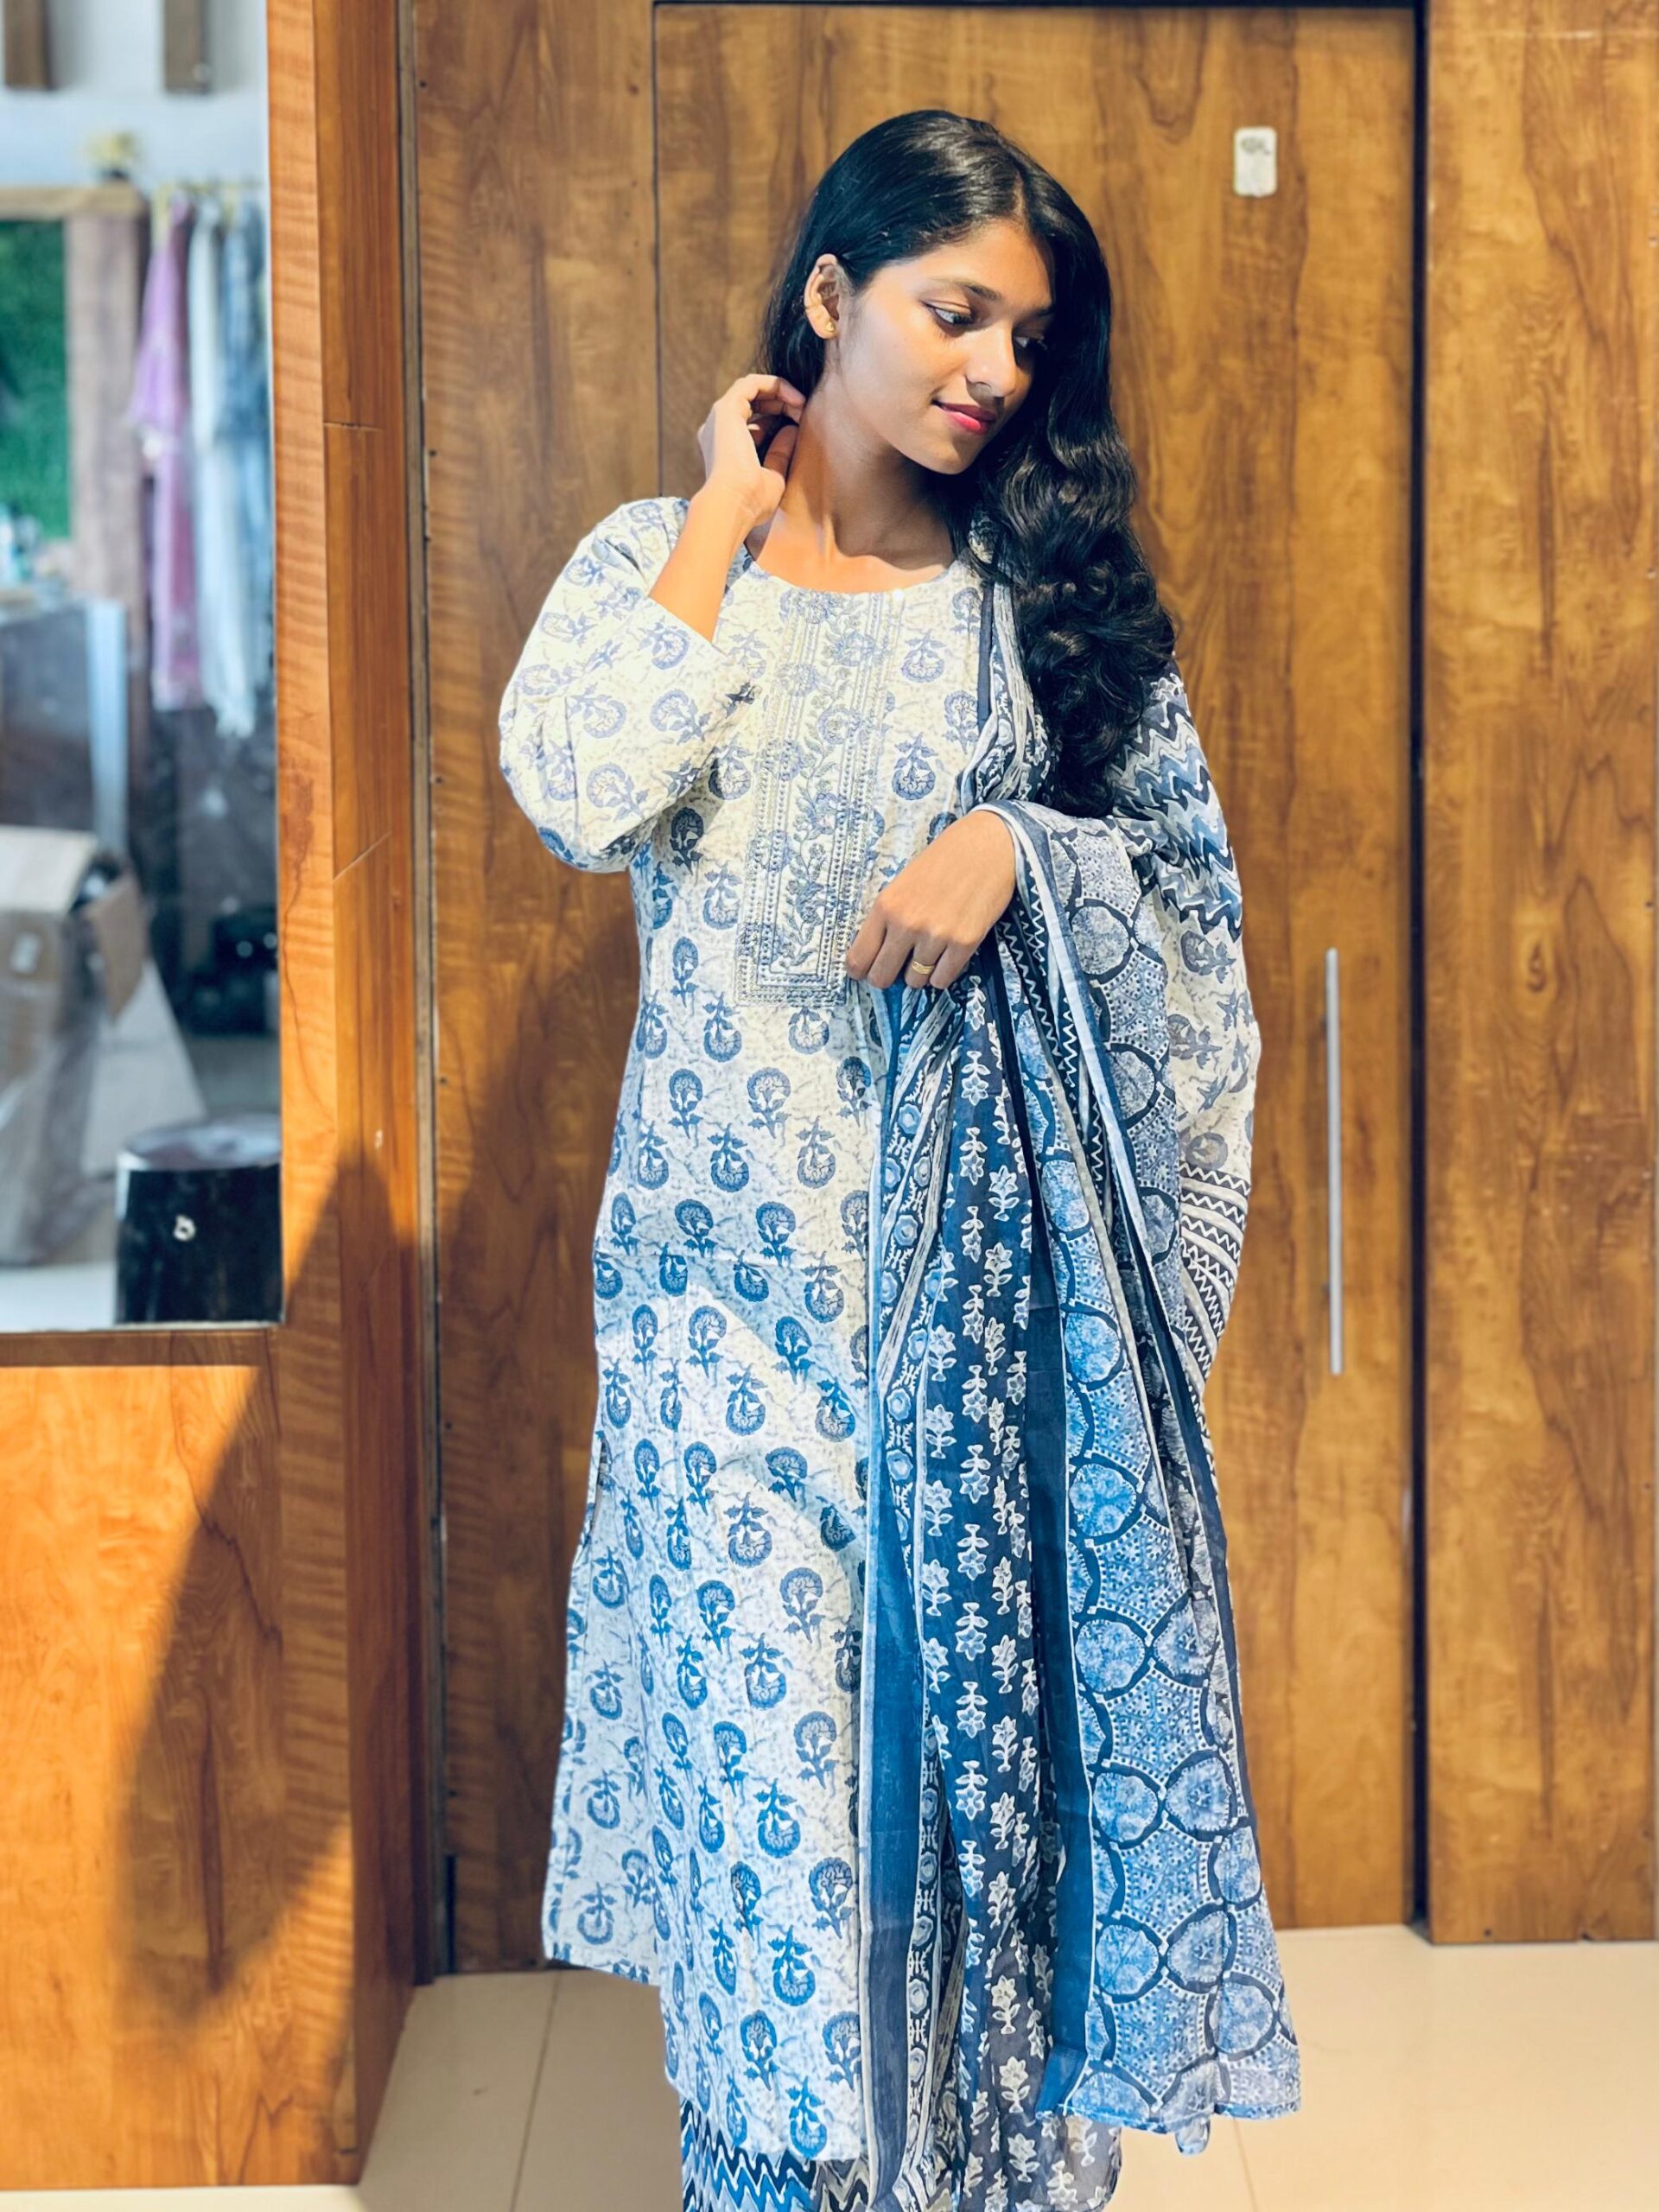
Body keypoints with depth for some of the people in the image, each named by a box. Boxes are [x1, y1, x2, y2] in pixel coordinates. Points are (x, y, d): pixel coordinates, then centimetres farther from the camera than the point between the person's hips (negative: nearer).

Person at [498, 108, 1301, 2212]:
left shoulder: (1050, 586, 10)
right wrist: (730, 510, -6)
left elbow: (1199, 888, 8)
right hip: (744, 1251, -1)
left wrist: (1019, 847, -11)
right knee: (766, 1732, -2)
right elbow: (574, 788, -16)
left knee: (984, 1709, 7)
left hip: (989, 1252, 2)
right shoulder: (658, 559, 5)